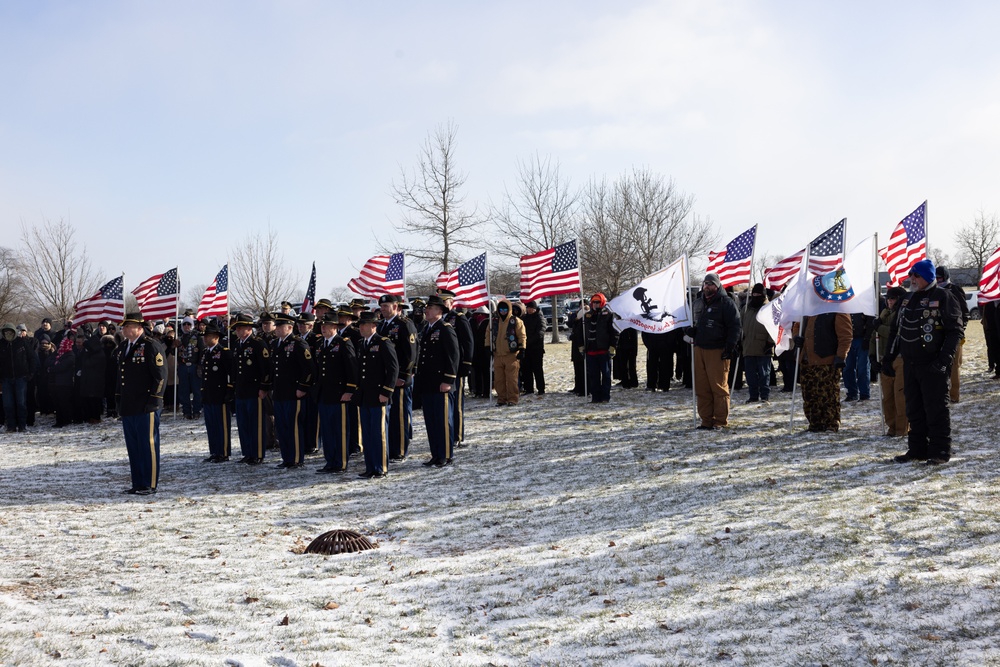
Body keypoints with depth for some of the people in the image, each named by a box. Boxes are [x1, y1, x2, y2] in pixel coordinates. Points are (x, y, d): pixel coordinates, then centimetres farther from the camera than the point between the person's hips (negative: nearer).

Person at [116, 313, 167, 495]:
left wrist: (153, 400, -15)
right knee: (133, 447, 11)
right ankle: (137, 484, 19)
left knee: (148, 445, -2)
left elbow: (160, 375, -12)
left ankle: (150, 485, 4)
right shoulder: (123, 347, 16)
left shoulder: (151, 346, -9)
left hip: (146, 407, -8)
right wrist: (119, 399, 17)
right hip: (128, 407, 8)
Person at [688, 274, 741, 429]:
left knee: (719, 386, -4)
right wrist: (691, 331, 8)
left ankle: (721, 421, 3)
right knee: (702, 387, 6)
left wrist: (730, 347, -15)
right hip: (699, 349, 6)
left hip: (718, 351, -6)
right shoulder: (698, 303, 18)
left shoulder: (726, 303, -4)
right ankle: (706, 420, 13)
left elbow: (734, 327, -7)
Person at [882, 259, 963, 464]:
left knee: (935, 408, -4)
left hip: (933, 366, -7)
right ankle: (917, 449, 19)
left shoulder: (943, 297, -6)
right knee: (914, 409, 11)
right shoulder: (908, 299, 16)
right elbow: (896, 330, 22)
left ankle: (940, 451, 4)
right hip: (910, 364, 7)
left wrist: (944, 359, -19)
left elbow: (955, 330, -11)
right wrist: (889, 357, 17)